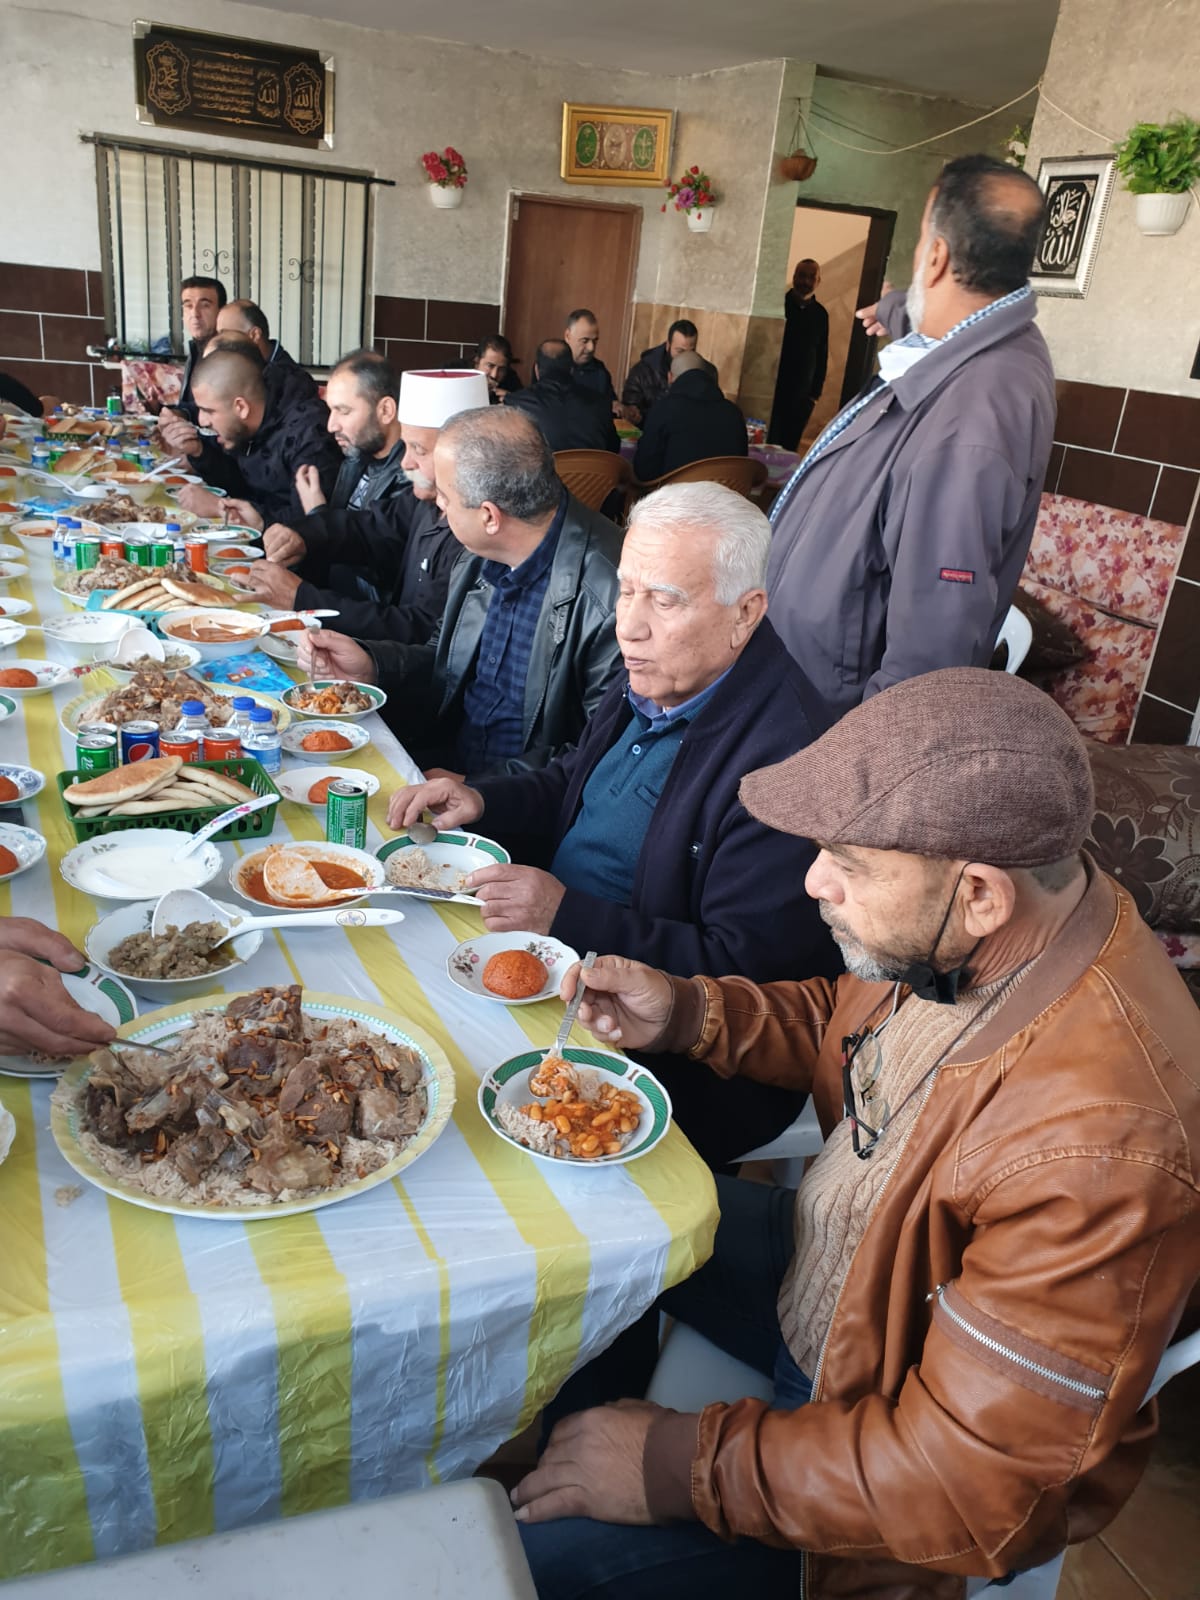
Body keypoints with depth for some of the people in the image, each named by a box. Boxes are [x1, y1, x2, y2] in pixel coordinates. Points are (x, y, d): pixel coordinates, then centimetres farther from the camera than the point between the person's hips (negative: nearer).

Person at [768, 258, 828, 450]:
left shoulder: (820, 314, 7)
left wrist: (816, 391, 3)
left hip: (802, 394, 2)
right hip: (772, 388, -2)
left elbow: (822, 355, 9)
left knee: (789, 446, 3)